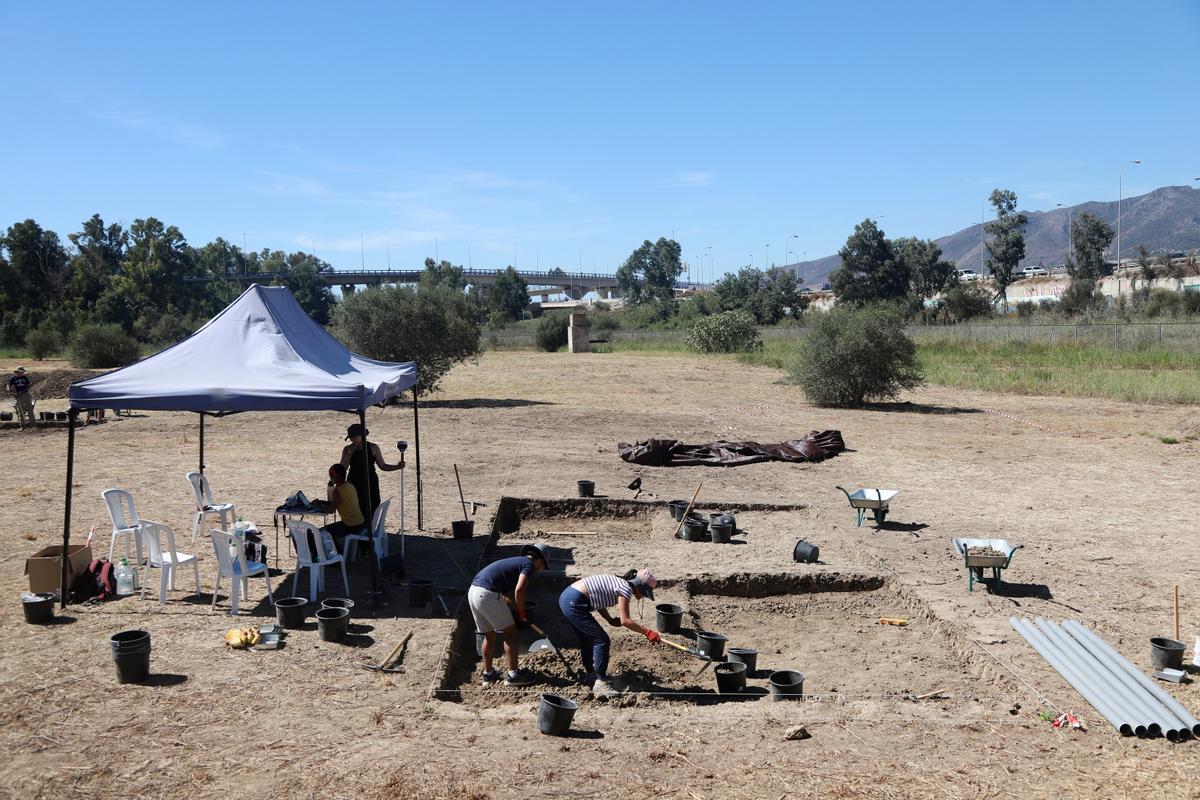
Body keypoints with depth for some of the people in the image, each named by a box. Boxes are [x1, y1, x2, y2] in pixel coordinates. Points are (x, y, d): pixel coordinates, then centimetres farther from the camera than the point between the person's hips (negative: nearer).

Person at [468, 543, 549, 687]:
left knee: (489, 635, 21)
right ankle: (513, 675, 8)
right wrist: (521, 613, 0)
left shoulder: (515, 561, 28)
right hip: (487, 594, -9)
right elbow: (519, 589, -13)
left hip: (473, 592, 9)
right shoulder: (528, 564, 2)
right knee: (510, 632, 5)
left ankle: (488, 674, 29)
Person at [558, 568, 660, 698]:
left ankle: (590, 675, 38)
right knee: (602, 640, -4)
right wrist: (647, 632, -12)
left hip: (565, 597, 10)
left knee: (588, 638, 24)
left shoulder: (618, 582, 18)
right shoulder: (626, 589, -10)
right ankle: (600, 683, 0)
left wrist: (611, 620, 7)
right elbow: (625, 621, -16)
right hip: (574, 603, -10)